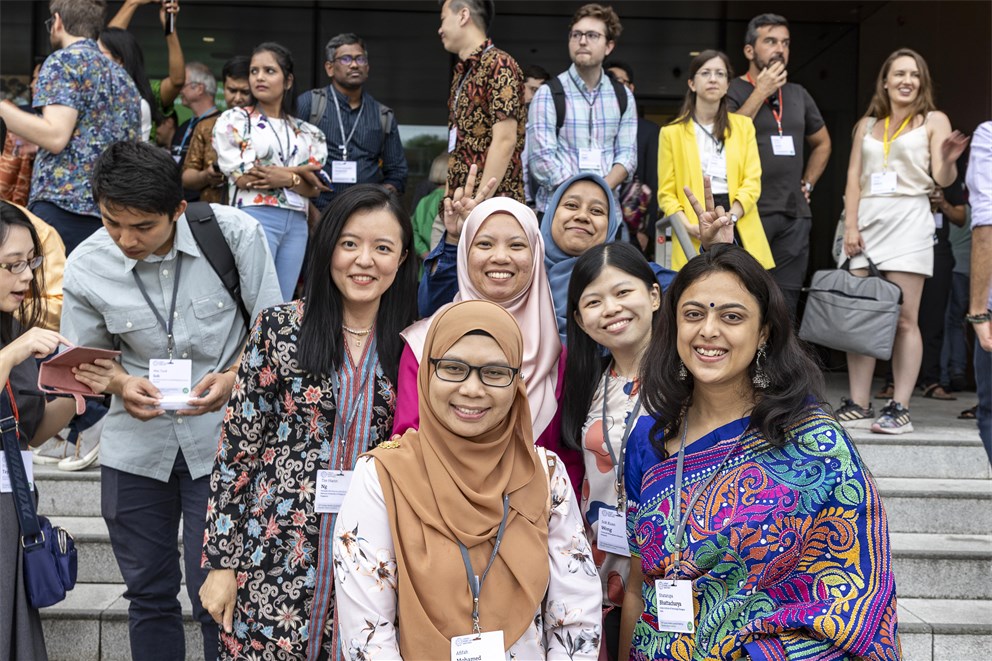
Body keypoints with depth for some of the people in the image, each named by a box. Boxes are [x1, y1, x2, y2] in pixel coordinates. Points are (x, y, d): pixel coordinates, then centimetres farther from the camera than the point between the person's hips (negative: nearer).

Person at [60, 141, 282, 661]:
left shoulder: (236, 235, -13)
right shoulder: (86, 267, -8)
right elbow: (86, 355, 8)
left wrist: (234, 377, -19)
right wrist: (122, 384, -13)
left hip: (221, 440, -2)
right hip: (135, 447, 3)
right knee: (149, 593, 14)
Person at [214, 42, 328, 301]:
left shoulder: (305, 132, 16)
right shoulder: (233, 121, 6)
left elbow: (314, 187, 9)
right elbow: (243, 176, -5)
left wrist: (284, 178, -12)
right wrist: (299, 171, -2)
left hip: (296, 224, 4)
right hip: (255, 217, -4)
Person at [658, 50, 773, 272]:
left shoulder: (743, 126, 13)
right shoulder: (672, 132, 7)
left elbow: (752, 182, 3)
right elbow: (666, 192, 2)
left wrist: (730, 217, -14)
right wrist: (689, 226, -15)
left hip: (740, 232, 2)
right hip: (695, 239, -1)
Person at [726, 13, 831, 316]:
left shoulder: (798, 95, 17)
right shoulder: (732, 92, 0)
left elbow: (822, 143, 30)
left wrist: (808, 184, 17)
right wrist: (760, 93, -11)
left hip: (795, 215, 6)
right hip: (748, 213, -5)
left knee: (786, 305, 6)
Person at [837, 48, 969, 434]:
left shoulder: (933, 121, 9)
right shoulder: (867, 124, 18)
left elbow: (942, 180, -1)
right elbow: (854, 179, 12)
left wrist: (948, 161, -24)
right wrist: (850, 226, -1)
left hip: (908, 219, -3)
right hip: (865, 220, 3)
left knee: (904, 319, -7)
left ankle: (900, 409, -7)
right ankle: (858, 406, 2)